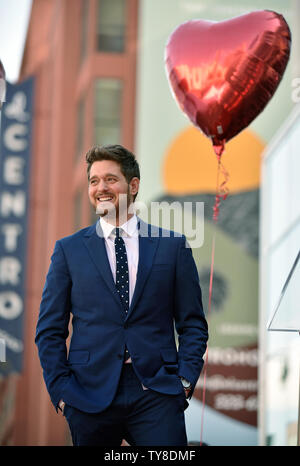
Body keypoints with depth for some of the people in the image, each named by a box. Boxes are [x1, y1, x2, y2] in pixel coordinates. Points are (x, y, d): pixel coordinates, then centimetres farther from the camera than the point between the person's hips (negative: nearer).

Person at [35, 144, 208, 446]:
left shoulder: (173, 246, 7)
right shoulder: (69, 249, 8)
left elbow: (193, 323, 9)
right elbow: (49, 329, 8)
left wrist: (185, 380, -3)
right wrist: (60, 389, -2)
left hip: (157, 393, 0)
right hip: (90, 395, 1)